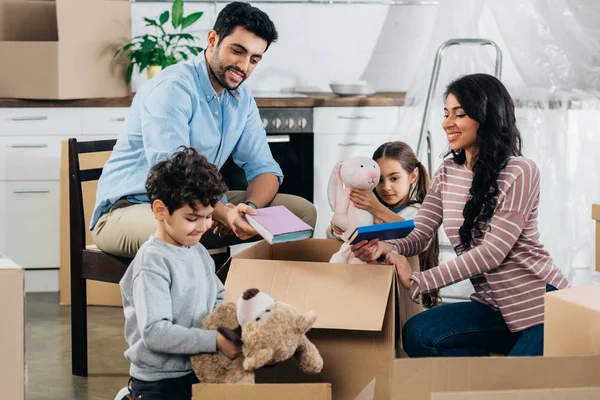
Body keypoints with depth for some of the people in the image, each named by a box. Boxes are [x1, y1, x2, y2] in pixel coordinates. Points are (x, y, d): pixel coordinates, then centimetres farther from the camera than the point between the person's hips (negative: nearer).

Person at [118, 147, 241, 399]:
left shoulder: (198, 250, 5)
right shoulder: (152, 262, -20)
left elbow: (218, 299, 15)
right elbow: (155, 332, -27)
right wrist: (215, 341, -30)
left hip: (197, 372, 8)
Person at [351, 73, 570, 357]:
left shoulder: (519, 173, -14)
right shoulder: (447, 174, 7)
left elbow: (492, 252, -21)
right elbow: (418, 235, 0)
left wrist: (417, 282, -27)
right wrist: (386, 247, -26)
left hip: (540, 303, -6)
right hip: (493, 307, 6)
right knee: (417, 335, -19)